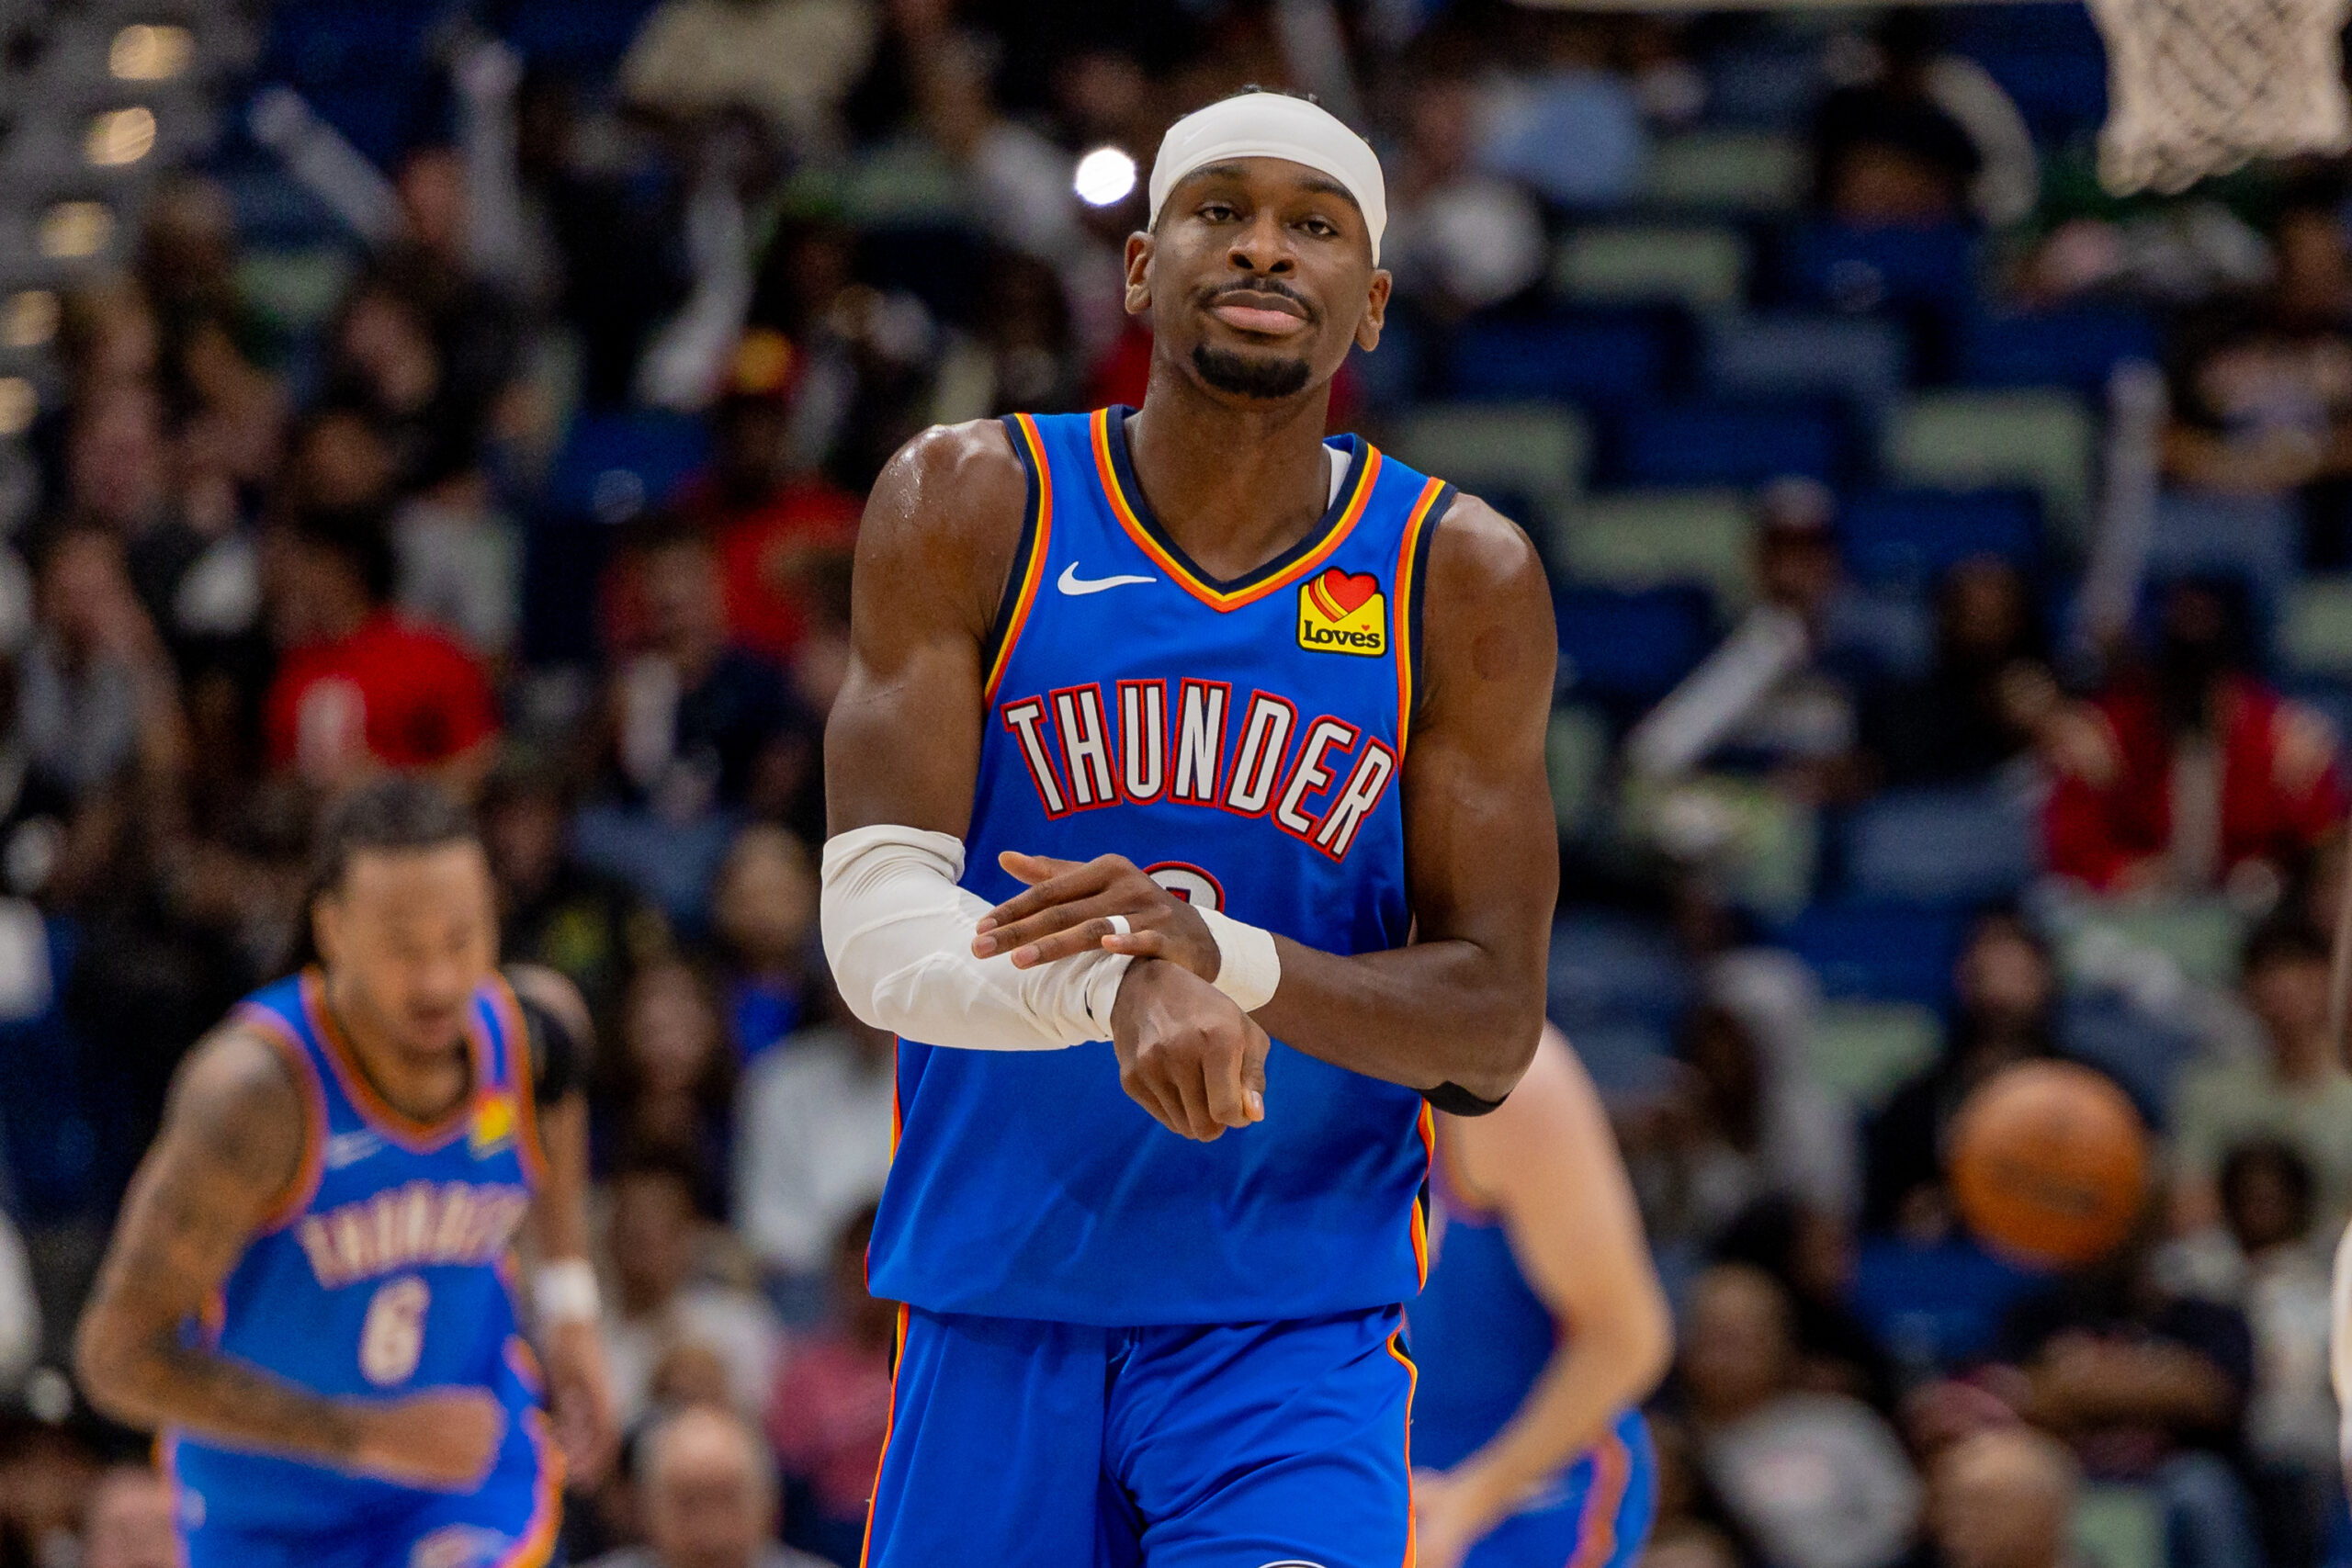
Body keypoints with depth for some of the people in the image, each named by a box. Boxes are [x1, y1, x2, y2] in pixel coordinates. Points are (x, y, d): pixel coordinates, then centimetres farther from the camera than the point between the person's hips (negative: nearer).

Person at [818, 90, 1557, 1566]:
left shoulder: (1460, 579, -1)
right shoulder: (965, 506, -2)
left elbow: (1491, 1034, -4)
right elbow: (875, 921, -12)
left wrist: (1224, 957, -23)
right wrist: (1123, 988, -32)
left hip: (1297, 1327, -1)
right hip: (997, 1313, 1)